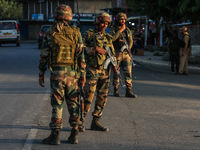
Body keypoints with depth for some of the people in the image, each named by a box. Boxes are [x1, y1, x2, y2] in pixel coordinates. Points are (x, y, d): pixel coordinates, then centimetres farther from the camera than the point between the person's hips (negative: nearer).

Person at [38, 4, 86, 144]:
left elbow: (44, 56, -1)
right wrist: (83, 74, 3)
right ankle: (74, 134, 11)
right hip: (72, 73, 2)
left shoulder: (50, 34, -3)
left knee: (57, 104, 1)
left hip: (57, 73, -2)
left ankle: (55, 135, 2)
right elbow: (81, 55, -1)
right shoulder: (75, 33, 1)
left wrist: (41, 74, 7)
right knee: (73, 103, 10)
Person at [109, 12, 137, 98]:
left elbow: (130, 41, 12)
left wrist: (128, 48, -7)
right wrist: (120, 30, -16)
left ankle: (129, 91, -3)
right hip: (117, 53, -3)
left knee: (128, 72, -4)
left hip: (126, 53, 3)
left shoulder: (127, 29, 12)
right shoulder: (113, 29, 1)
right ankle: (116, 91, 12)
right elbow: (112, 38, -17)